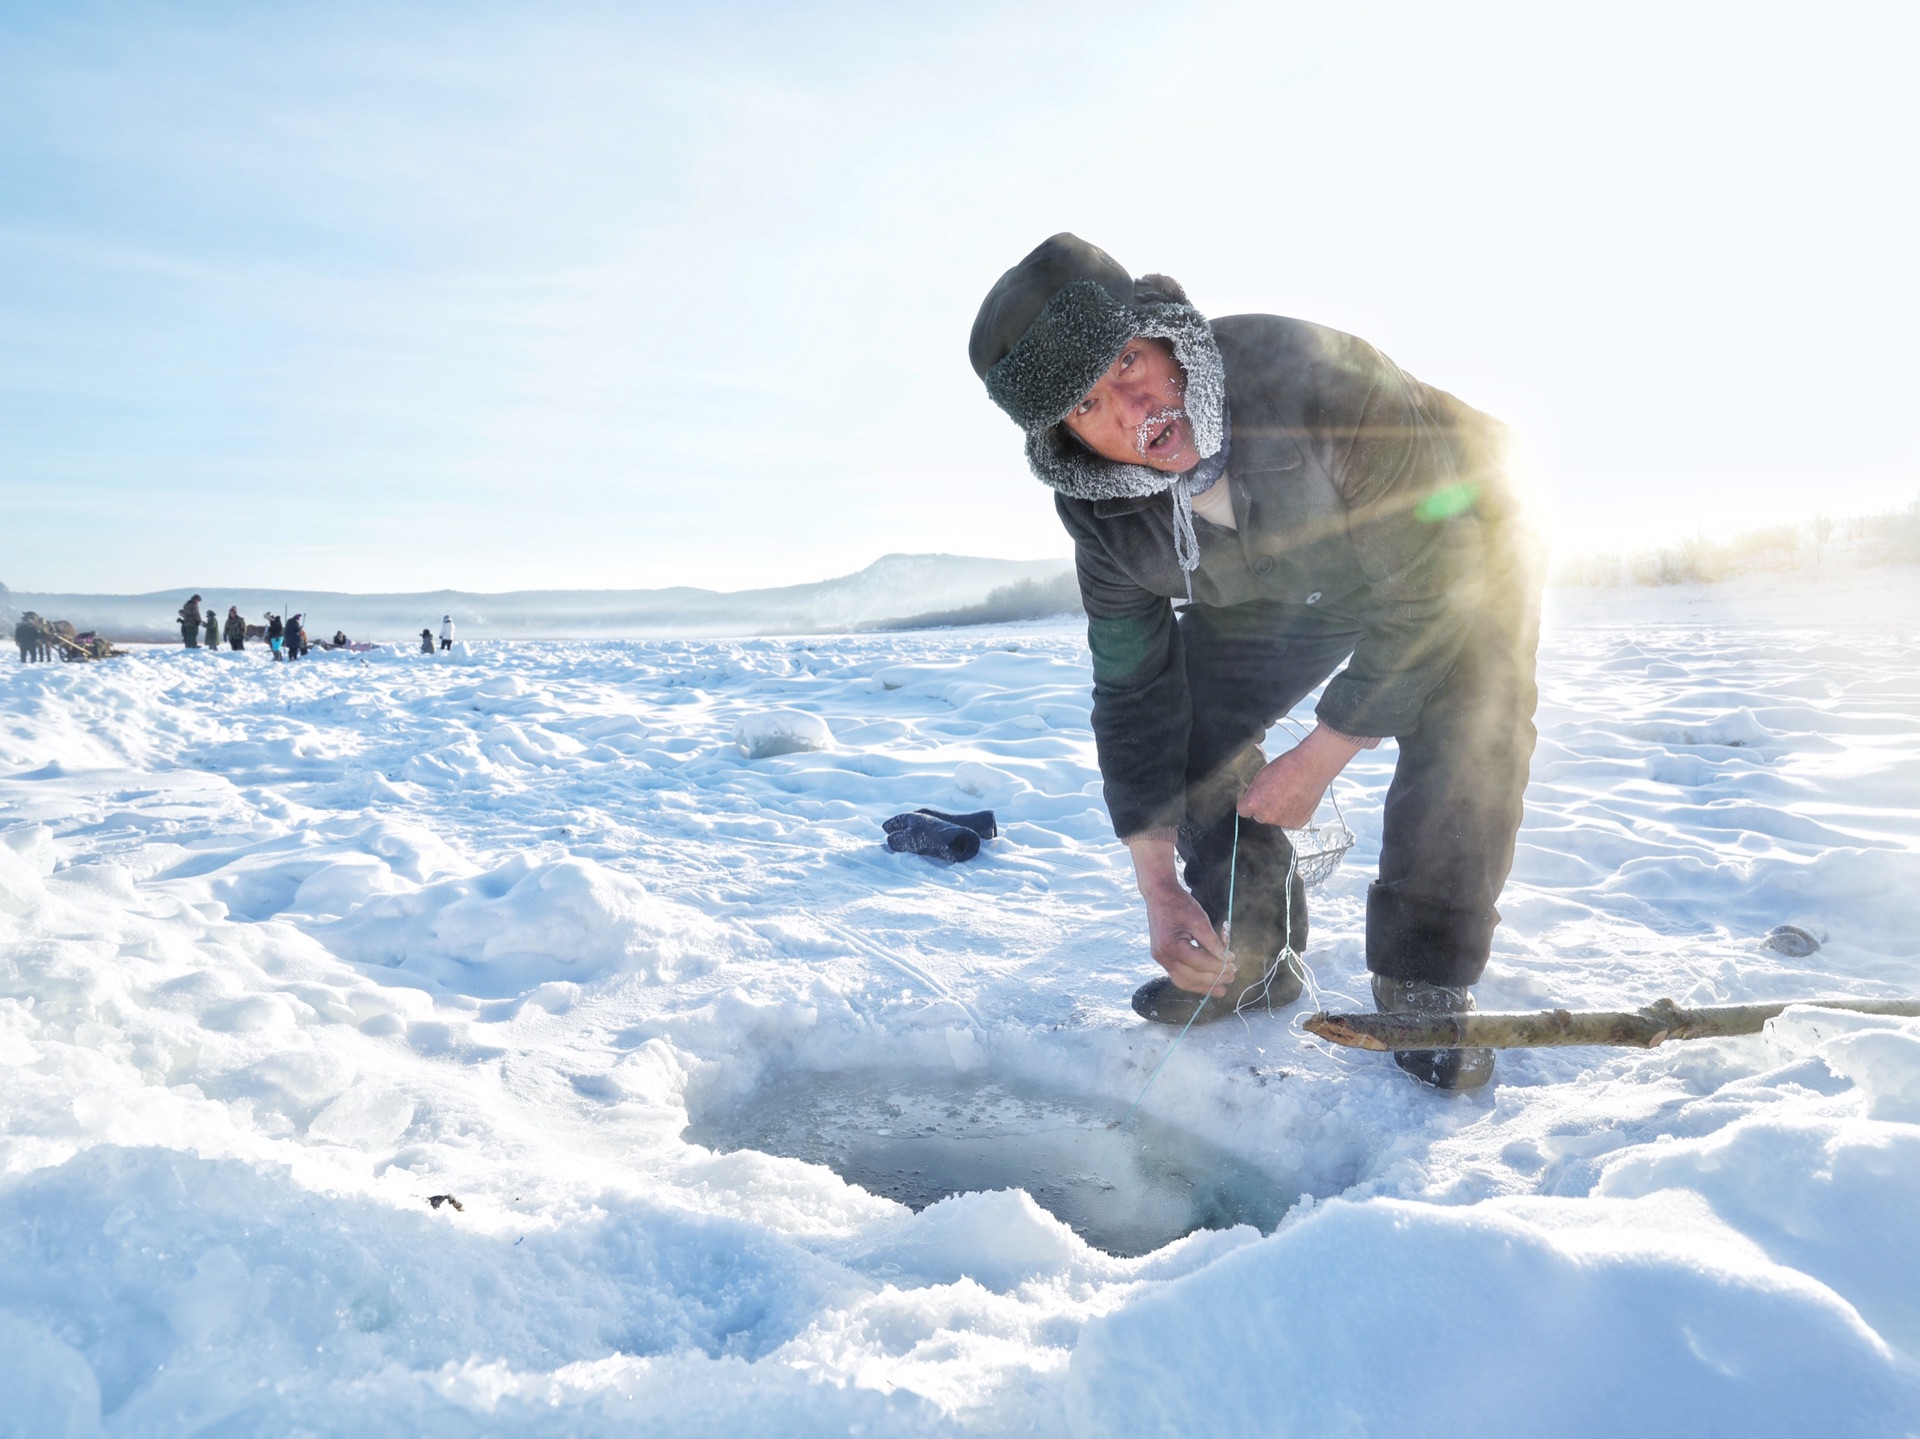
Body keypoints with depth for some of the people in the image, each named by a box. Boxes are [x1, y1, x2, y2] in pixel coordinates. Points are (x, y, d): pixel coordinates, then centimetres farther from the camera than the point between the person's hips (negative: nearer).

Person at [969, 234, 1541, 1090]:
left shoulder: (1312, 375, -42)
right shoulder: (1100, 512, -24)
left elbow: (1431, 579, -35)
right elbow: (1134, 695, -16)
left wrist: (1317, 760, -31)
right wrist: (1160, 890, -20)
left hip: (1459, 545, -4)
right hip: (1279, 591, 5)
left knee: (1465, 724, -30)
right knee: (1188, 717, -9)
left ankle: (1421, 988, -12)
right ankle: (1252, 958, 9)